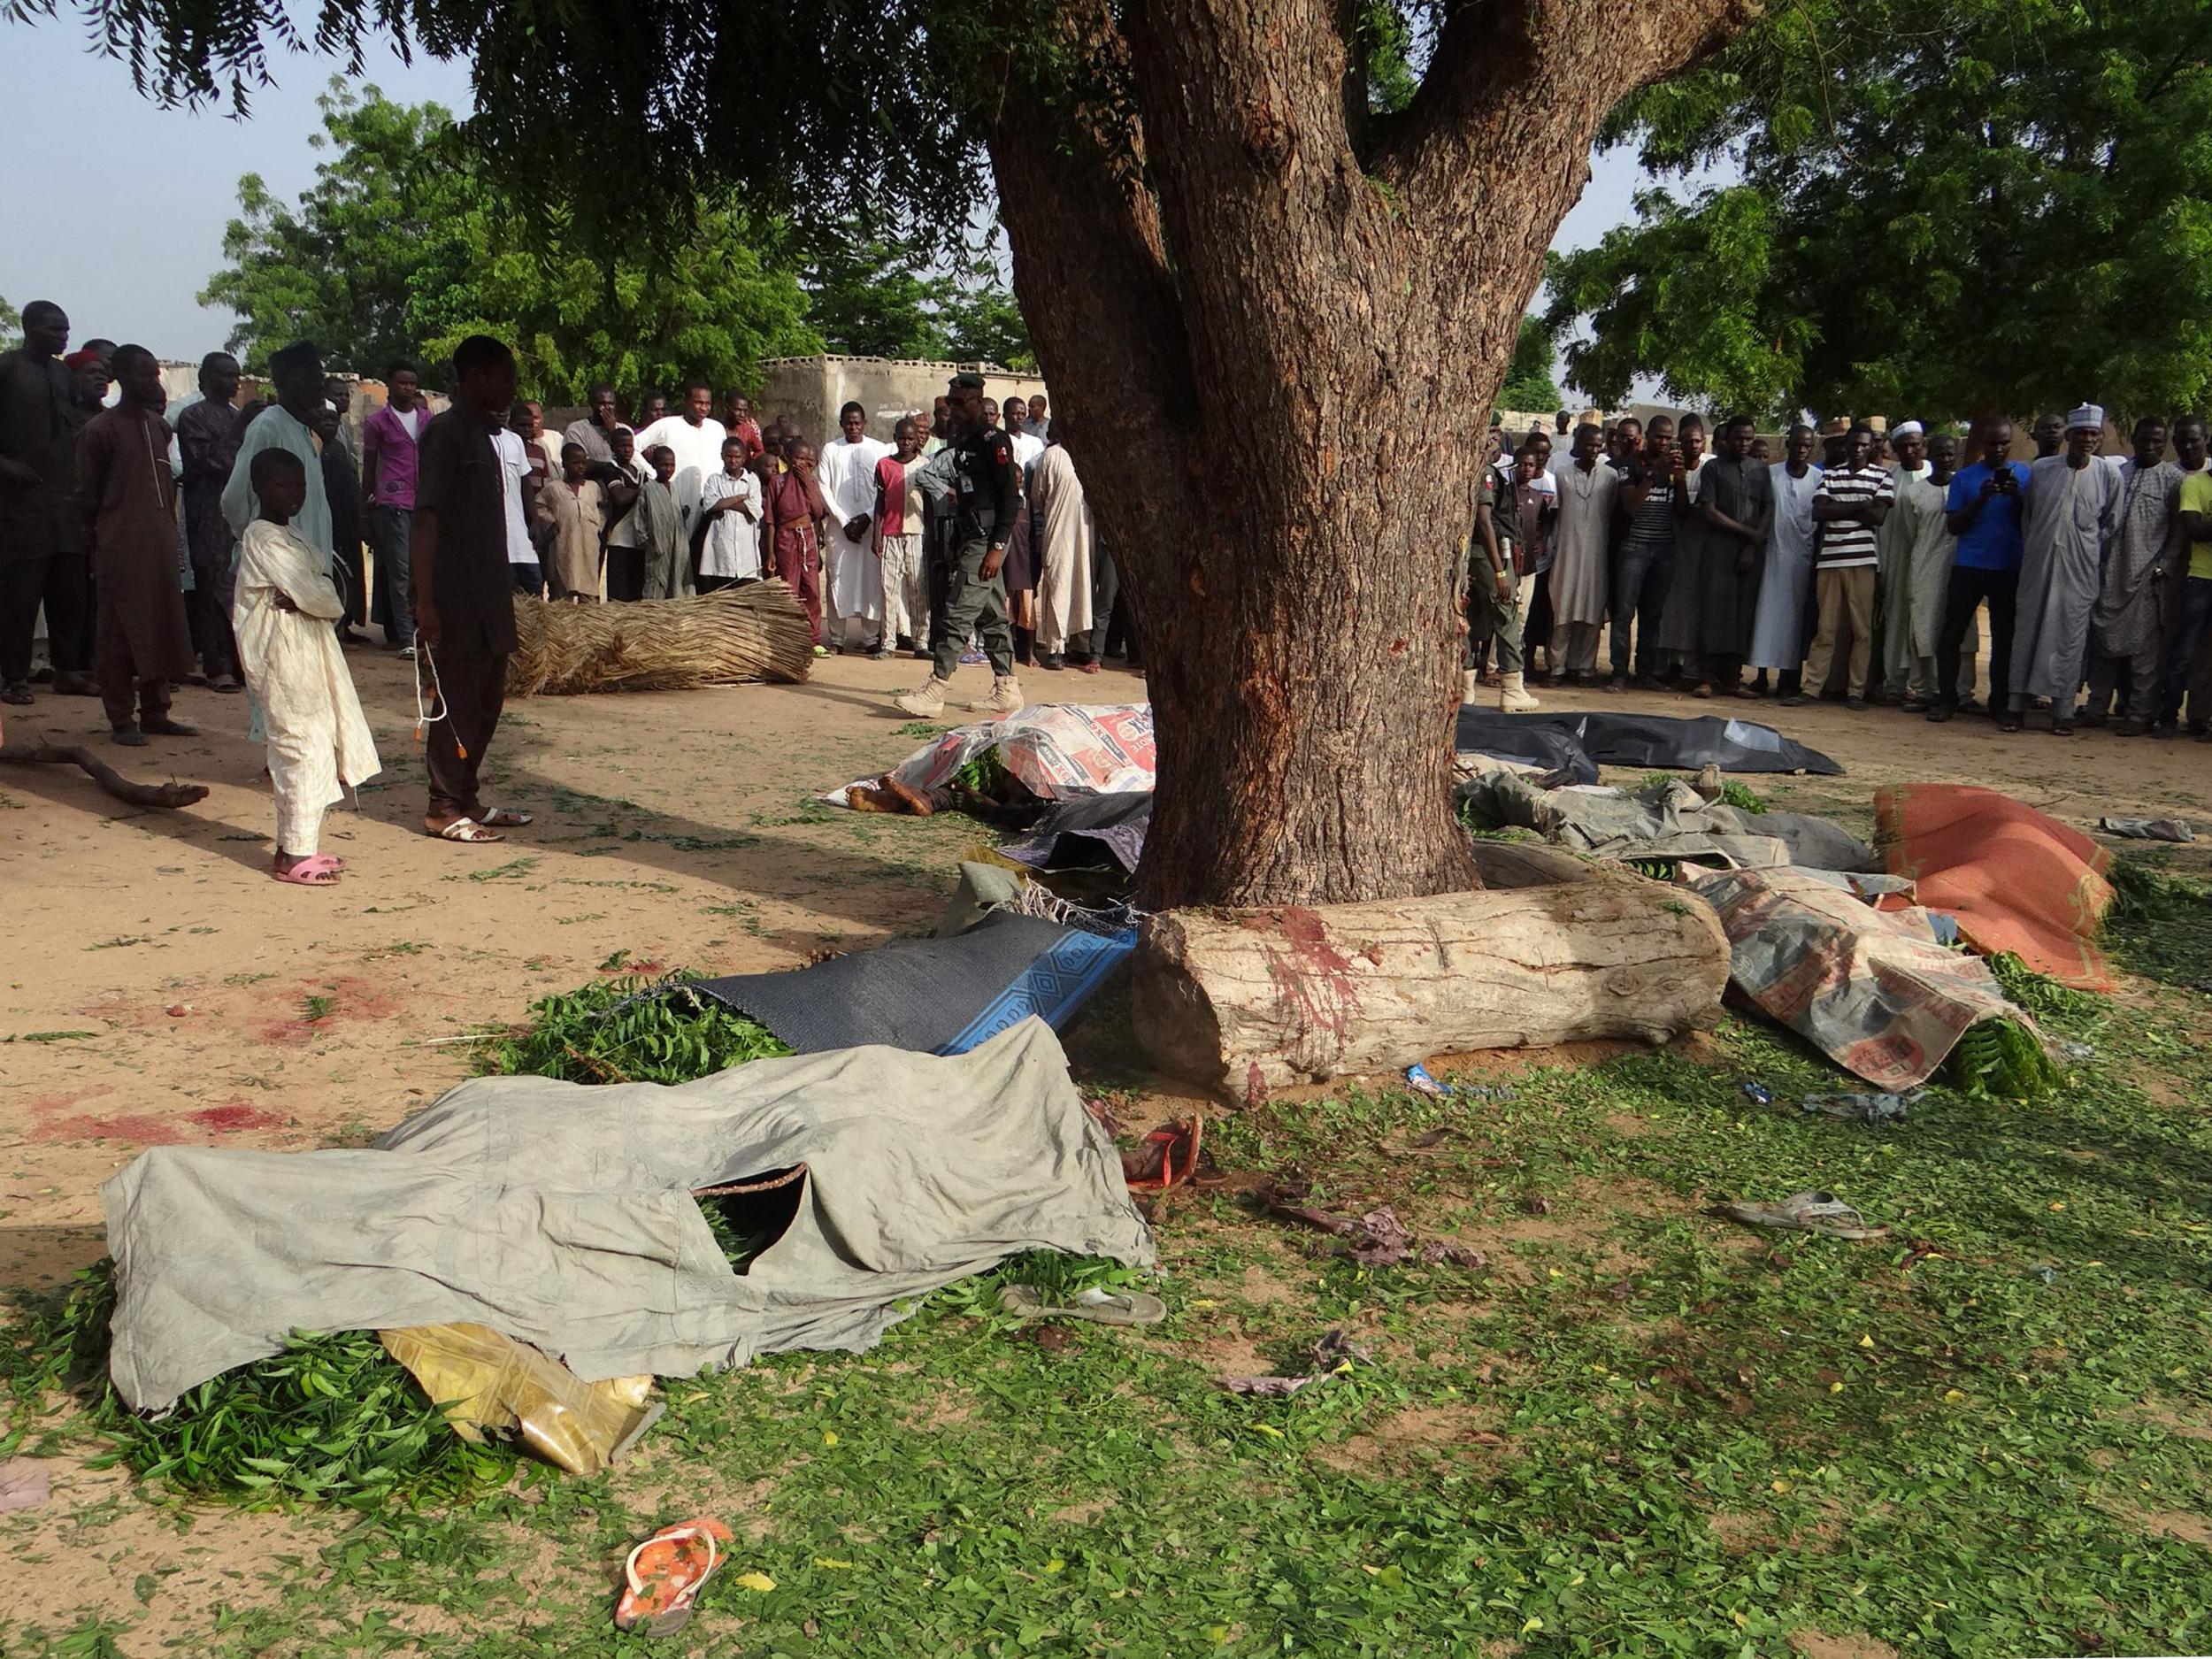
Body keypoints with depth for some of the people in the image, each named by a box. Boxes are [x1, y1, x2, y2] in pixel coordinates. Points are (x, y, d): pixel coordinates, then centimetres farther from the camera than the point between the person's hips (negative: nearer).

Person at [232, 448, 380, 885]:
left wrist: (303, 599, -13)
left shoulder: (287, 538, 17)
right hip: (285, 657, -10)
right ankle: (293, 855, -5)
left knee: (317, 749, 12)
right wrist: (333, 602, 1)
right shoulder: (266, 540, -13)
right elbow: (318, 598, -19)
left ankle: (299, 845, 20)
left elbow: (324, 591, 7)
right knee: (304, 750, -9)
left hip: (305, 654, 10)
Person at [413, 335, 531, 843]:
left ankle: (468, 797, 23)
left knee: (487, 698, 13)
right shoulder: (445, 433, -11)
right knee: (456, 703, -3)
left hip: (489, 595, 9)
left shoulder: (490, 435, 15)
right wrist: (425, 601, -21)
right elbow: (427, 519, -16)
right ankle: (445, 809, 5)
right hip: (455, 596, -9)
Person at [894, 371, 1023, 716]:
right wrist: (956, 547, 18)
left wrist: (997, 547, -21)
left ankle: (934, 692, -11)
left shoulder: (993, 440, -12)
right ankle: (1006, 690, 17)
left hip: (986, 538, -10)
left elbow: (1011, 496, -16)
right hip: (969, 536, 10)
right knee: (992, 616, 11)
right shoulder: (961, 441, 16)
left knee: (959, 613, -11)